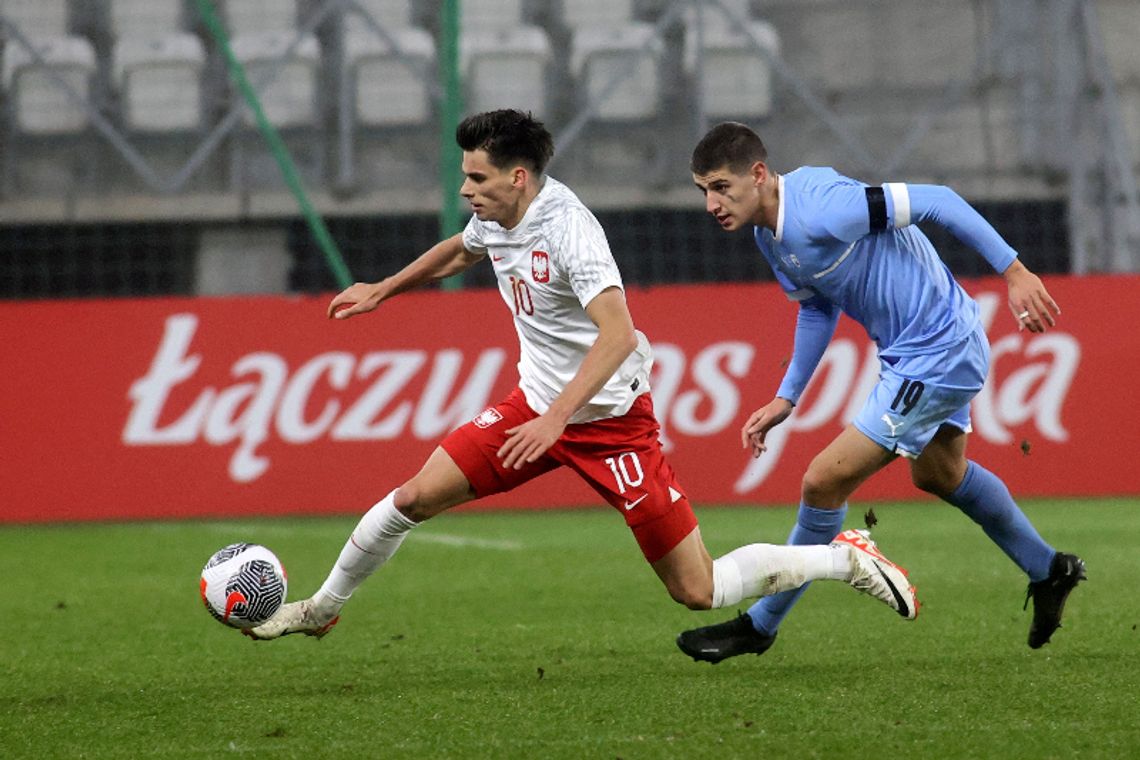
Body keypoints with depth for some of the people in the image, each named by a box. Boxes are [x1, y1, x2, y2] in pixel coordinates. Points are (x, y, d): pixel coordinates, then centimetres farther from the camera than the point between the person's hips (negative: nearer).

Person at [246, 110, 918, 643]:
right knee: (413, 499, 0)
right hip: (537, 403, 7)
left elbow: (618, 333, -36)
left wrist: (555, 419, -42)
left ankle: (845, 559, 9)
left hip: (610, 419, -7)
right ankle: (324, 608, 21)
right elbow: (459, 252, 27)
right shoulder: (495, 218, 0)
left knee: (699, 592, -8)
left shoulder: (567, 227, -26)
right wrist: (382, 291, 32)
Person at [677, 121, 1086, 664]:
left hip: (936, 361, -10)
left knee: (824, 481, -10)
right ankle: (1048, 572, 52)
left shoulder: (820, 210, -30)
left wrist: (1014, 271, -24)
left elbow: (934, 202, -25)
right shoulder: (771, 234, -1)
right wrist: (786, 398, 11)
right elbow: (818, 306, 15)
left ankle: (761, 626, 6)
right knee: (939, 474, 32)